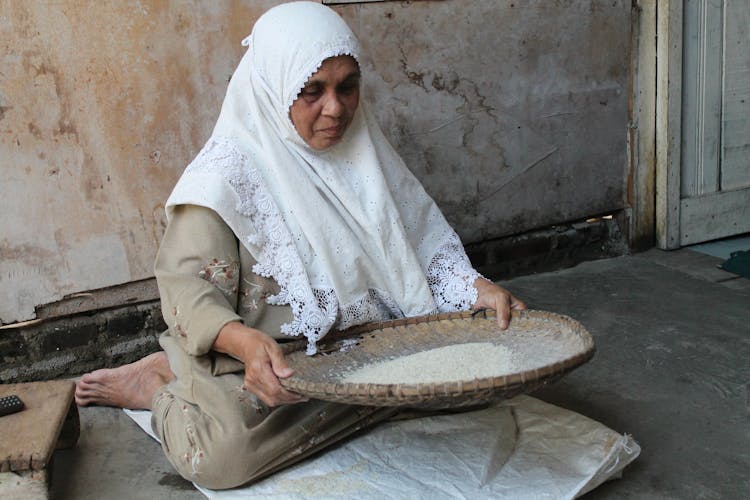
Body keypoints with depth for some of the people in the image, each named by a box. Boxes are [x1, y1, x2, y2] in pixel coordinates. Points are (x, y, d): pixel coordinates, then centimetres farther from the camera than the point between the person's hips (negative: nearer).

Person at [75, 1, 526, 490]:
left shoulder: (362, 148, 5)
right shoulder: (229, 171, -15)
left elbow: (422, 239, 7)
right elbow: (189, 288, -19)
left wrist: (478, 289, -10)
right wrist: (246, 342, -39)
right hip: (263, 361, -7)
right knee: (224, 451, -33)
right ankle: (164, 387, 7)